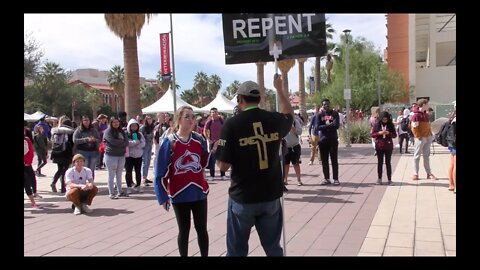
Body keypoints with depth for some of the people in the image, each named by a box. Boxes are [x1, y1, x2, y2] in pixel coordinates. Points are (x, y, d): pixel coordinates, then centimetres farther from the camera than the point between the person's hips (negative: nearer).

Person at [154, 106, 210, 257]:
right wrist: (162, 196, -8)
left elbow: (204, 163, 8)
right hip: (179, 194, -2)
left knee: (202, 229, 10)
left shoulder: (199, 139, 0)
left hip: (199, 192, 2)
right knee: (184, 230, 11)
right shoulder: (169, 141, -8)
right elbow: (161, 171, -6)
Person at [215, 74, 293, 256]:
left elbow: (223, 166, -14)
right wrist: (279, 88, 33)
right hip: (271, 196, 3)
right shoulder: (275, 120, -2)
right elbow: (289, 115, 24)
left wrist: (218, 151, 7)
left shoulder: (231, 125, -13)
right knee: (273, 247, 18)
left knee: (237, 250, 13)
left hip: (242, 198, -3)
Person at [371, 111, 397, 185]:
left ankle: (389, 179, 7)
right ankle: (379, 179, 16)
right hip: (379, 146, 0)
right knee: (380, 162, 8)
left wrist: (389, 133, -17)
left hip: (388, 146, 0)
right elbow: (372, 134, 1)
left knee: (388, 163, 2)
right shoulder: (377, 125, 0)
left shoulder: (391, 125, 1)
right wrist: (379, 133, -17)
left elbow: (395, 135, 2)